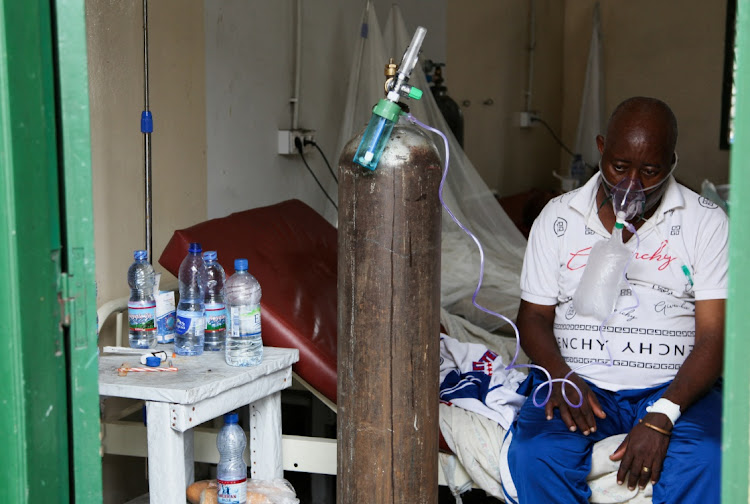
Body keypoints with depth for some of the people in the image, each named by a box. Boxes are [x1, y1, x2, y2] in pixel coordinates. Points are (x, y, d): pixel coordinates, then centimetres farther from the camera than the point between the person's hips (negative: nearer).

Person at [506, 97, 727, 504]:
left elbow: (714, 335, -5)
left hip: (675, 387, -1)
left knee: (705, 463, -31)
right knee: (535, 454, -28)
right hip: (579, 379, 1)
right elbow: (534, 317, 9)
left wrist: (661, 417, -19)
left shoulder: (706, 222, 2)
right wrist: (561, 377, -13)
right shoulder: (557, 217, 8)